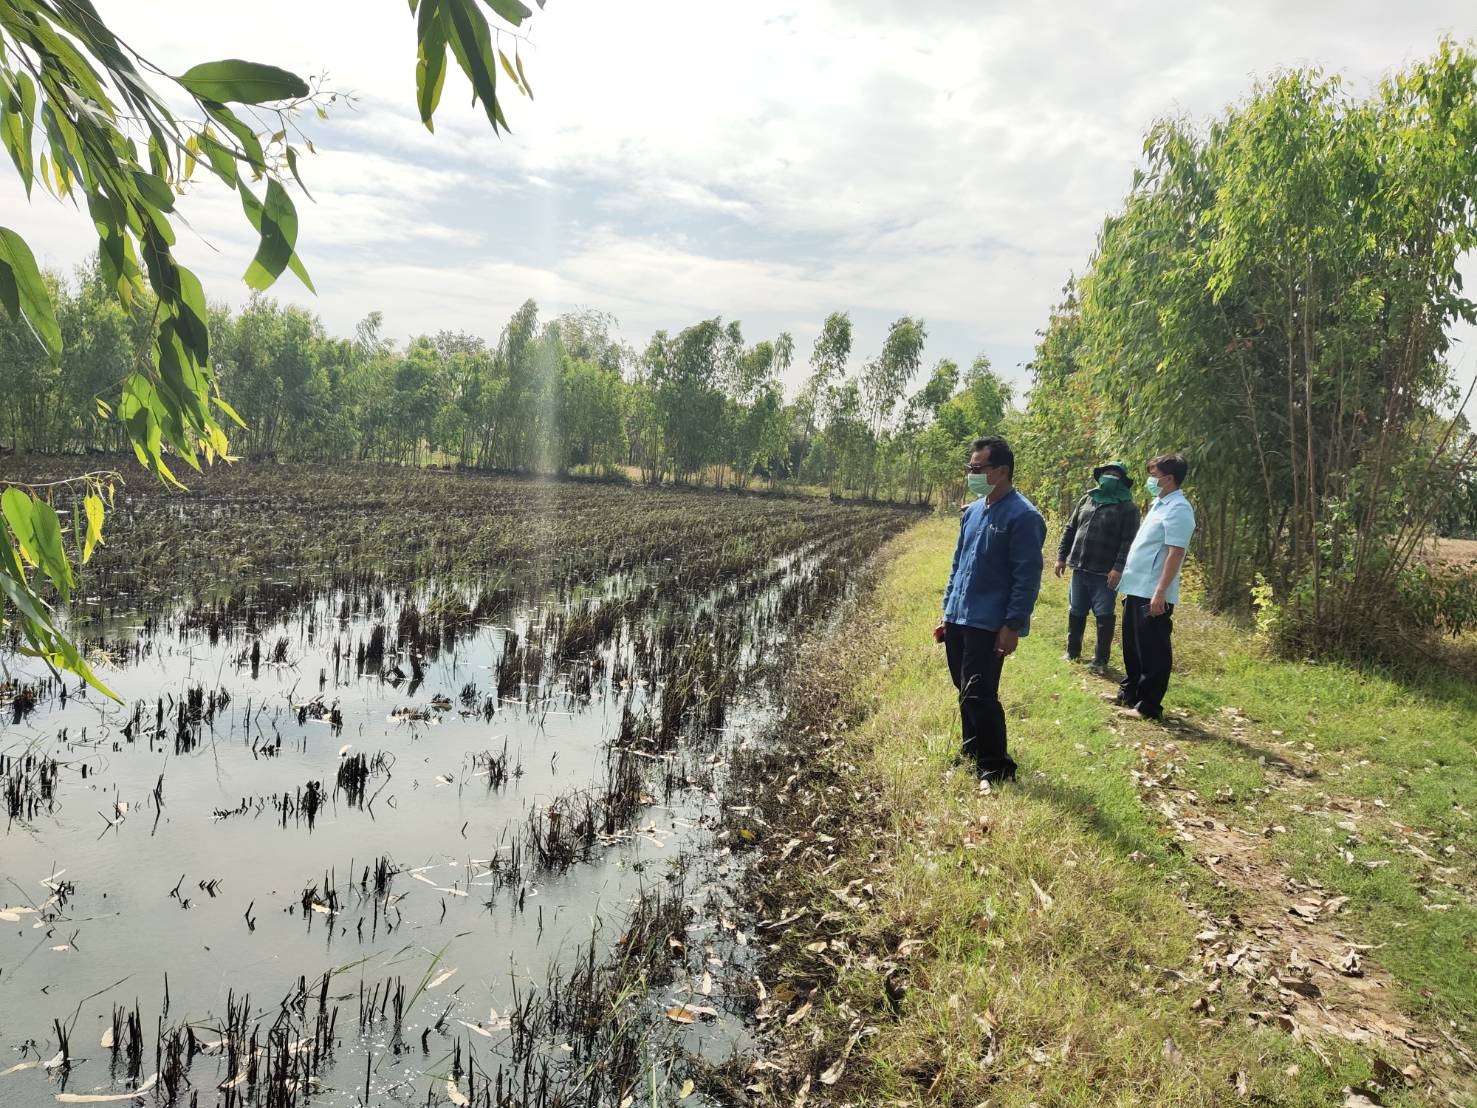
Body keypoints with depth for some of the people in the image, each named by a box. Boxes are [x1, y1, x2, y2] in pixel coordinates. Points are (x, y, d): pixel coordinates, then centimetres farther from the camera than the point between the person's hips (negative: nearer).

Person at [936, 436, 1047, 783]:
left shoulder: (1023, 516, -12)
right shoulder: (972, 511, 12)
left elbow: (1028, 575, -15)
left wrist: (1013, 626, -18)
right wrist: (947, 611, 17)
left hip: (989, 625, -8)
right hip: (958, 621, 8)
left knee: (979, 697, -7)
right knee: (966, 694, 16)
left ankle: (996, 769, 6)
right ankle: (972, 756, 30)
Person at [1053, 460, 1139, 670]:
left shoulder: (1127, 508, -5)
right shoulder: (1086, 500, 12)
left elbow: (1128, 542, -12)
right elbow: (1070, 530, 16)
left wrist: (1118, 568, -21)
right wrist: (1061, 556, 11)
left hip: (1105, 574, -5)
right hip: (1080, 569, 5)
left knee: (1104, 616, 2)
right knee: (1075, 613, 15)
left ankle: (1101, 658, 12)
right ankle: (1073, 651, 29)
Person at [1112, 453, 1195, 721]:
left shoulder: (1178, 509, -16)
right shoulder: (1159, 504, 15)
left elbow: (1175, 553, -21)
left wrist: (1160, 592, -25)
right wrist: (1127, 575, 20)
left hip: (1153, 593, -10)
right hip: (1137, 588, 10)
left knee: (1153, 651, -1)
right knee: (1132, 646, 19)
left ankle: (1149, 706, 7)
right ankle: (1129, 693, 32)